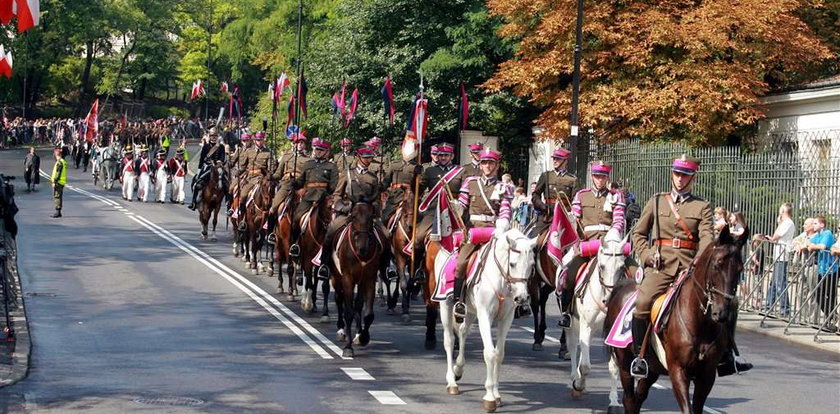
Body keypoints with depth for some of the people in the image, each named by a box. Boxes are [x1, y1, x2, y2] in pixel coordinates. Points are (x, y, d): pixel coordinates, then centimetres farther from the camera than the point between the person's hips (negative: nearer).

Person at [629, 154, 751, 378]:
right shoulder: (656, 202, 14)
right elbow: (638, 233, 16)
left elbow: (707, 237, -2)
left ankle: (726, 357, -2)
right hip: (660, 266, -1)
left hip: (690, 266, 1)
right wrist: (647, 255, -3)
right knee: (643, 302, -26)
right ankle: (639, 356, -13)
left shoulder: (702, 206, 11)